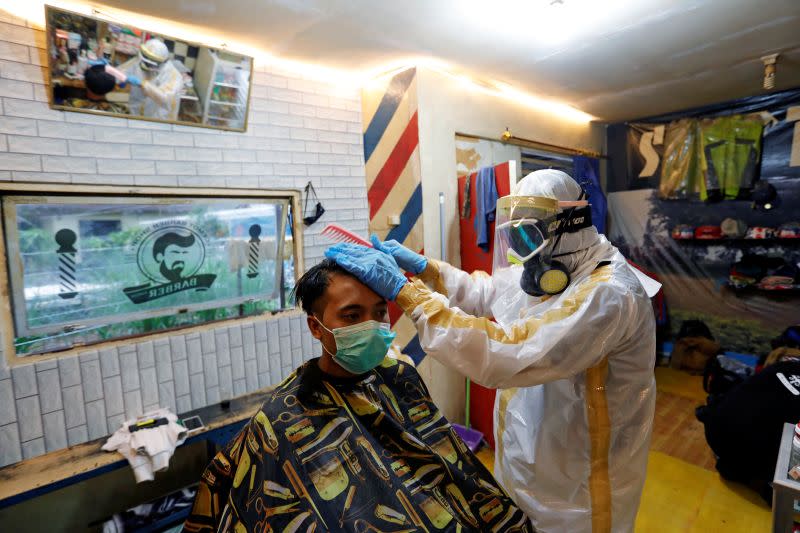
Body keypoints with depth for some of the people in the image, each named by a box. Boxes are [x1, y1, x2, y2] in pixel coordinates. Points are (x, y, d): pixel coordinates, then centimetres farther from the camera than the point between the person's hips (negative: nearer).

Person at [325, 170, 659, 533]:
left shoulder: (608, 295, -31)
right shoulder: (556, 267, -1)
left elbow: (504, 355, -41)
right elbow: (486, 291, 8)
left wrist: (402, 290, -40)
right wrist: (422, 266, -6)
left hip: (575, 481, -7)